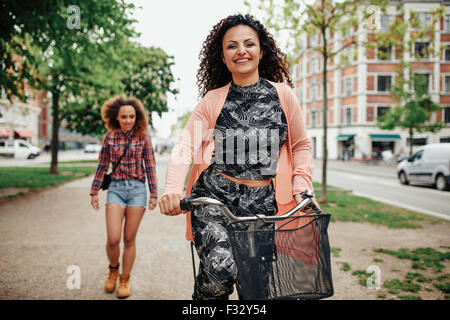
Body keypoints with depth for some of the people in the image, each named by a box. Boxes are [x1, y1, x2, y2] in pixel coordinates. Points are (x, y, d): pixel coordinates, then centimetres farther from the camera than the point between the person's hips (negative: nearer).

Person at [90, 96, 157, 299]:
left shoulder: (143, 138, 2)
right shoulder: (109, 137, 4)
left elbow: (150, 168, 4)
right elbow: (102, 166, 9)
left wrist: (154, 194, 2)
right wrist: (94, 192, 9)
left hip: (137, 190, 0)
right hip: (116, 189, 1)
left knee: (129, 239, 4)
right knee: (113, 239, -8)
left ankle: (125, 280, 22)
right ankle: (113, 269, 24)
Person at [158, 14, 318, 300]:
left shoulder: (282, 94, 8)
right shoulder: (213, 99, 8)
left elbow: (301, 145, 16)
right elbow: (186, 145, -2)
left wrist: (301, 188, 3)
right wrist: (173, 188, -20)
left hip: (263, 202, 2)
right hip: (215, 195, -1)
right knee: (220, 270, -24)